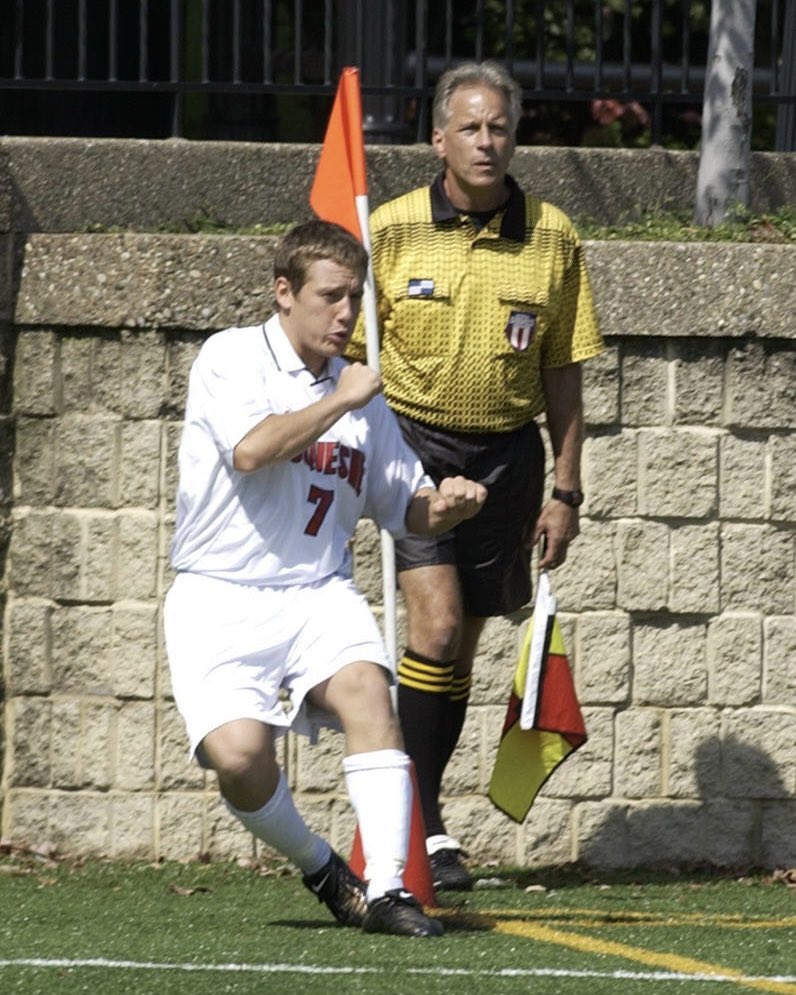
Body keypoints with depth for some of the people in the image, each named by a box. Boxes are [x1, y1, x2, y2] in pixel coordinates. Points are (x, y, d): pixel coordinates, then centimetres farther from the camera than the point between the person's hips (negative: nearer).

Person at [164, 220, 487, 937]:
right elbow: (251, 449, -21)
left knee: (366, 687, -28)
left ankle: (384, 889, -31)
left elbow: (404, 507, 22)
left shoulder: (362, 394, 15)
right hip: (222, 598, -4)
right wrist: (341, 402, -10)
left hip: (321, 593, 4)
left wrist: (444, 504, -2)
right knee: (238, 753, -24)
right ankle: (317, 865, 5)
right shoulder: (232, 357, -2)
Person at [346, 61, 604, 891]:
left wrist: (565, 490, 4)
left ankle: (417, 815, 21)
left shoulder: (553, 239, 1)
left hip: (506, 451, 3)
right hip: (412, 441, -3)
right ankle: (421, 820, -12)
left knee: (462, 644, 8)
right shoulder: (390, 230, -4)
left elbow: (562, 374, 6)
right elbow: (350, 357, 2)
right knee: (437, 621, -18)